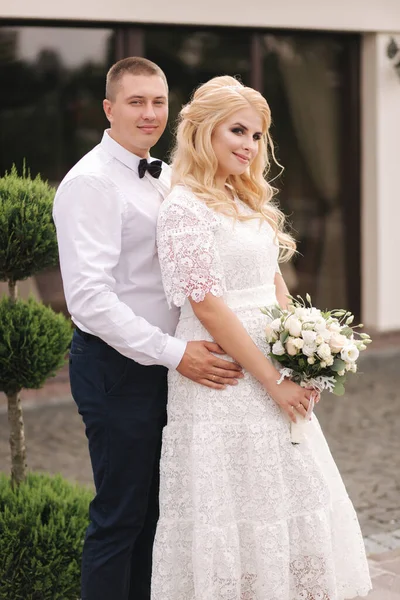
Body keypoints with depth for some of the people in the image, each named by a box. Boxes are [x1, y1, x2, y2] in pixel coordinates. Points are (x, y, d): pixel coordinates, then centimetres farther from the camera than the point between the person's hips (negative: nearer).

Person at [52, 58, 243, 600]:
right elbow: (90, 297, -23)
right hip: (117, 367, -8)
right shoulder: (91, 183, -15)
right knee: (119, 517, -1)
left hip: (163, 366, 8)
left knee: (155, 509, 15)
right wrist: (174, 353, -24)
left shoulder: (164, 178, 13)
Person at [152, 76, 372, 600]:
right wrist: (274, 382, -16)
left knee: (288, 501, 12)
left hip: (273, 371, 8)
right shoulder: (185, 207, -13)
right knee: (235, 509, -2)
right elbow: (207, 306, -18)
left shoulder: (249, 201, 13)